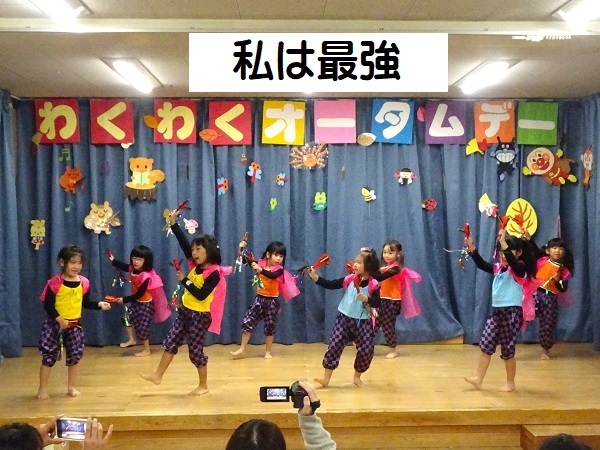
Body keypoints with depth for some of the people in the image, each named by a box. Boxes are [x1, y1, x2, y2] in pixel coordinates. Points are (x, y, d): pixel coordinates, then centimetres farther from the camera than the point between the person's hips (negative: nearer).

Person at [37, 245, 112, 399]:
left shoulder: (84, 282, -1)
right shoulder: (55, 282, -15)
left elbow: (86, 303, 8)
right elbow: (48, 305, -15)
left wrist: (100, 304, -8)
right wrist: (59, 319, -26)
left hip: (75, 325, 4)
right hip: (54, 324, -4)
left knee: (75, 355, 9)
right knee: (49, 355, 2)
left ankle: (72, 387, 24)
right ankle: (43, 388, 16)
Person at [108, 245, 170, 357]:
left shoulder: (146, 277, -30)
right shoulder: (133, 269, -7)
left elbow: (139, 294, -26)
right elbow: (124, 266, 19)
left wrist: (124, 299, -22)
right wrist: (113, 260, 16)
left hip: (146, 304, -8)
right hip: (137, 302, 8)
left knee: (142, 326, 0)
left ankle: (146, 350, 18)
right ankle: (131, 340, 33)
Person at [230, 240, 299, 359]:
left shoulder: (279, 269, -12)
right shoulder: (260, 264, -3)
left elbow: (272, 275, -34)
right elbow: (247, 261, 8)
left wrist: (260, 270, -47)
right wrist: (241, 250, -7)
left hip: (272, 301, -3)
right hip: (259, 299, 3)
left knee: (270, 326, 6)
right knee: (247, 322, 0)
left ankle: (268, 352, 20)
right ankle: (242, 350, 10)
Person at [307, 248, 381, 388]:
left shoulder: (373, 285, -10)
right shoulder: (349, 279, -3)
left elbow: (378, 303, -11)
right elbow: (330, 284, -4)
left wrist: (367, 299, -28)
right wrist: (315, 277, -13)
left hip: (363, 322, -1)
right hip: (344, 318, 1)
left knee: (366, 350, -2)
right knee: (334, 345, -3)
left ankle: (357, 376, 23)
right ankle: (326, 378, 3)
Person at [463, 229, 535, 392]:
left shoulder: (520, 269, -10)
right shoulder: (498, 268, 9)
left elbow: (512, 261, -31)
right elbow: (482, 264, 2)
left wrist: (503, 242, -41)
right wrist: (472, 249, -11)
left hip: (512, 312, -7)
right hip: (497, 311, 7)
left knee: (508, 350, 3)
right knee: (485, 345, 7)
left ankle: (510, 383, 19)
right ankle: (478, 378, 15)